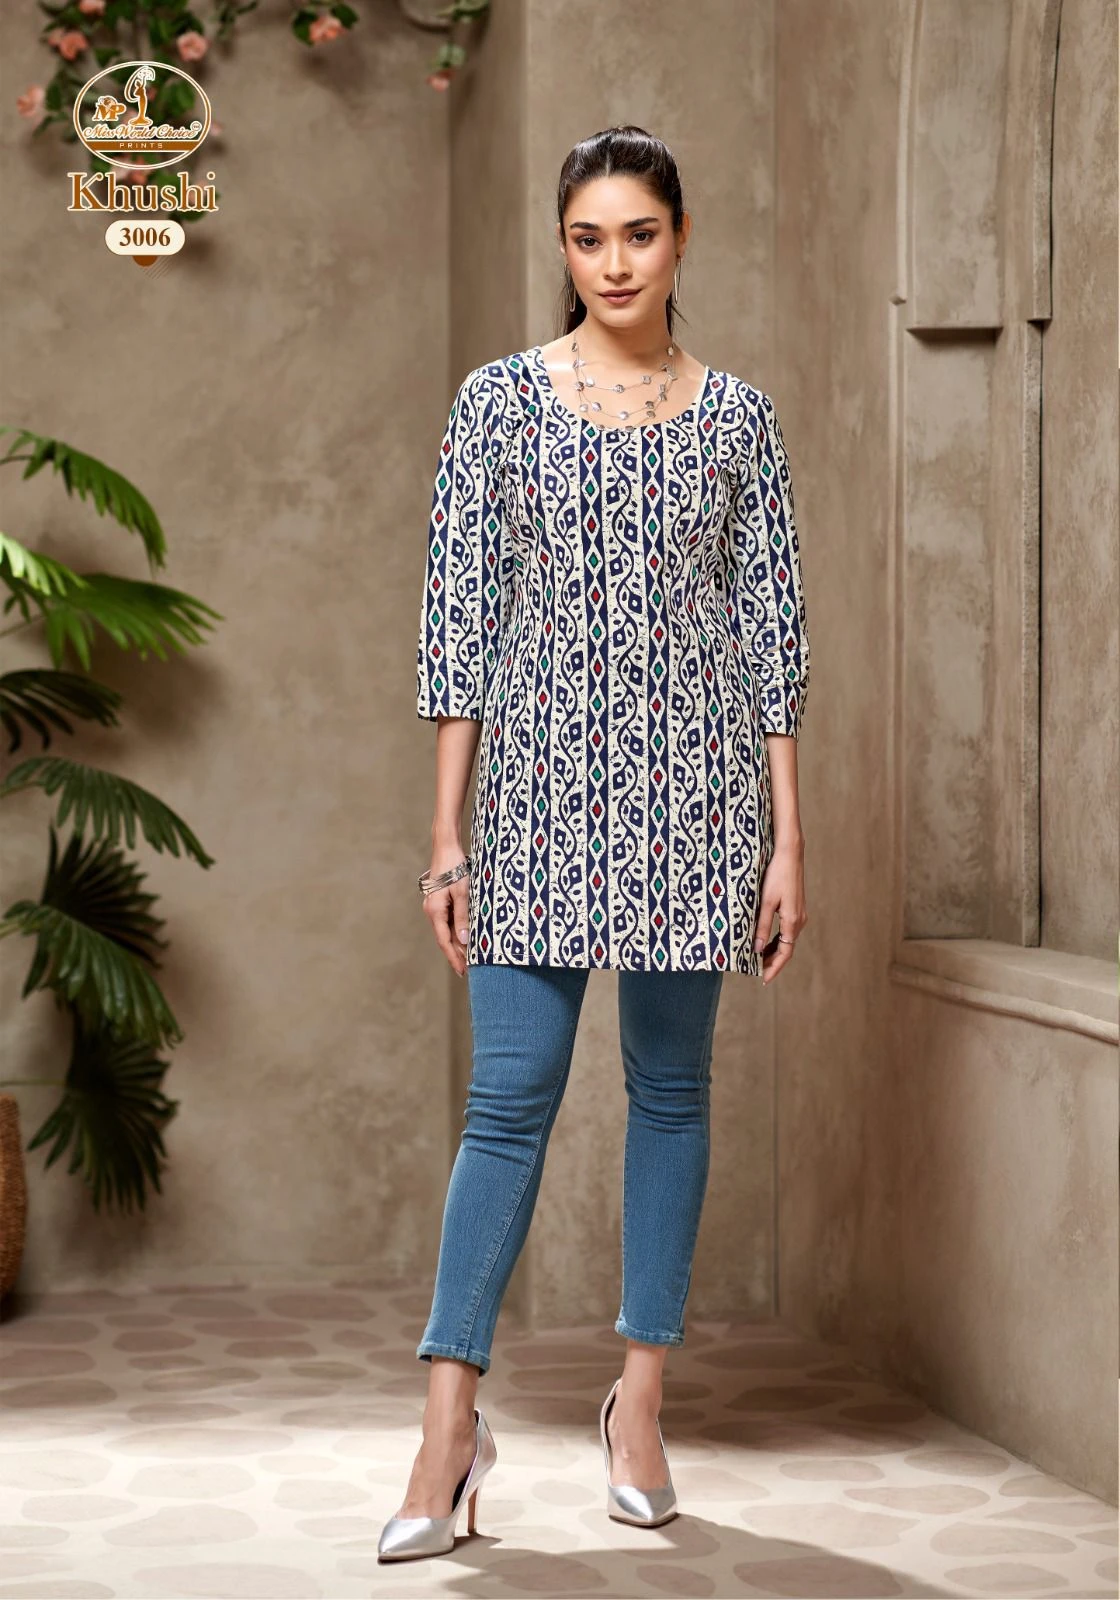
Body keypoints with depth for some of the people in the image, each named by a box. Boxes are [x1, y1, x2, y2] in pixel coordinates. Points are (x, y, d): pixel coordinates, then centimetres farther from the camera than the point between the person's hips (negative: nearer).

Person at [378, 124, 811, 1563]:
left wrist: (786, 839, 0)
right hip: (542, 779, -1)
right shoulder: (499, 399, 2)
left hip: (696, 784, 1)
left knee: (670, 1087, 8)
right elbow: (459, 614, 0)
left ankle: (640, 1402, 19)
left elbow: (773, 629, 5)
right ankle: (452, 1423, 1)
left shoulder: (738, 416, 5)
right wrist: (447, 830, -5)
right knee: (510, 1094, -5)